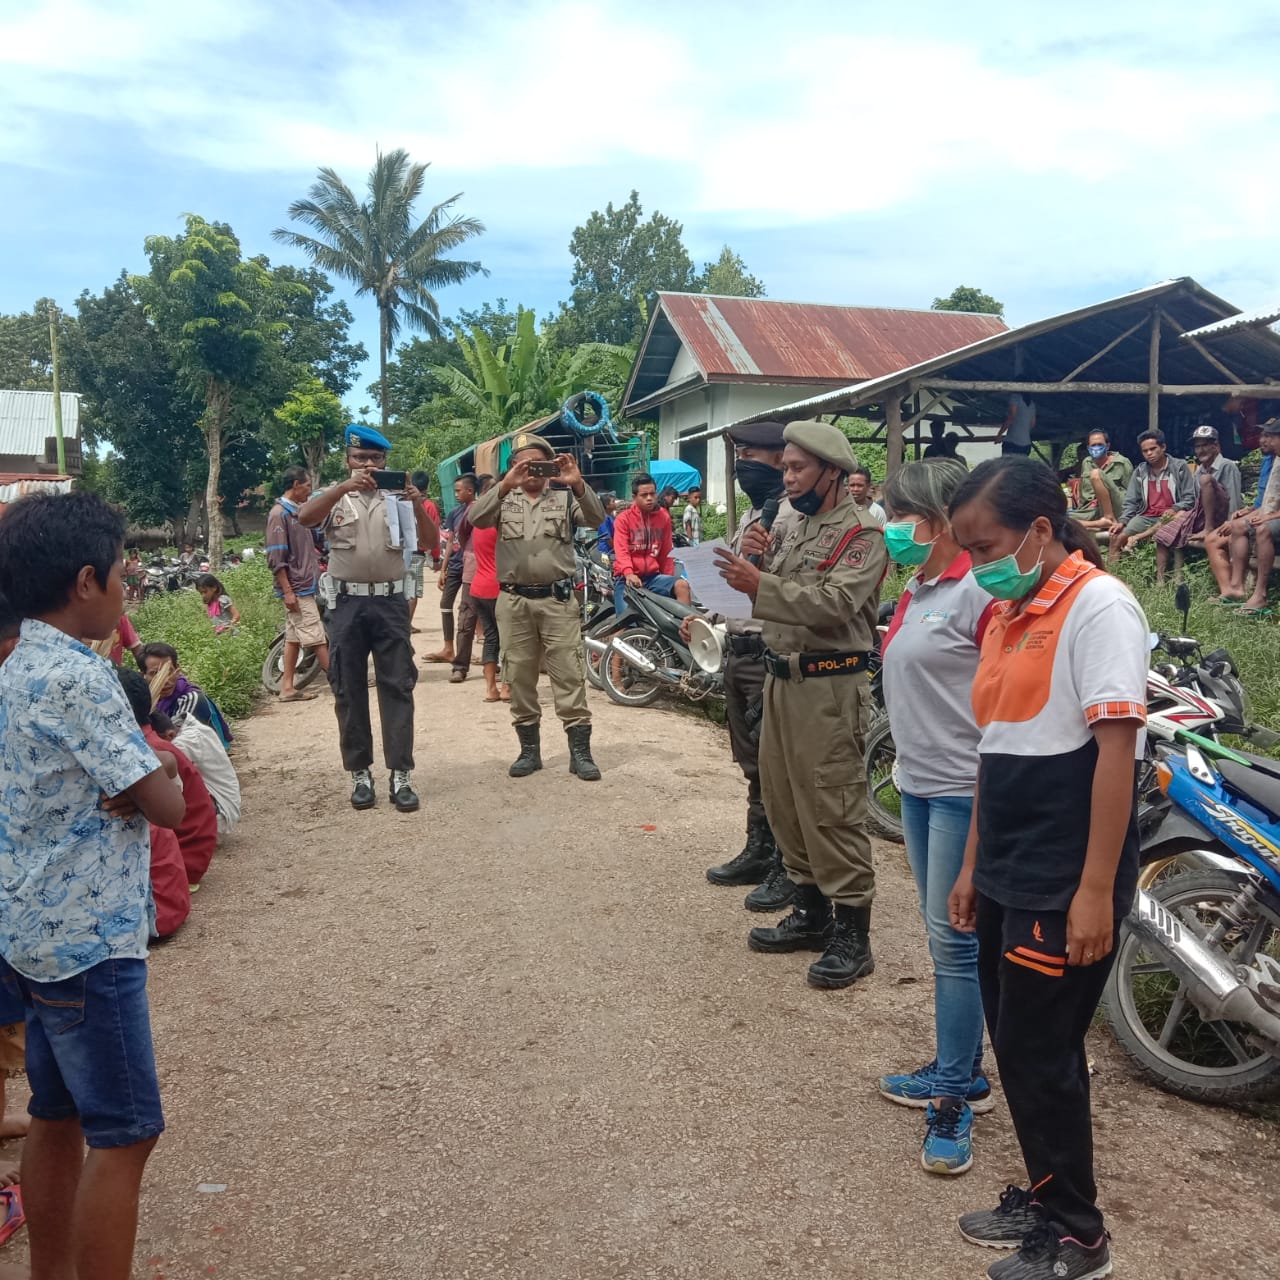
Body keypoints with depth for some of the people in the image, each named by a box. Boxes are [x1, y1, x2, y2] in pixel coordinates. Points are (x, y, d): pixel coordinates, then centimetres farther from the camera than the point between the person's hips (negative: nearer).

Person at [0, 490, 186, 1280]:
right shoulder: (78, 676, -20)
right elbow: (170, 808, -18)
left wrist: (125, 788, -4)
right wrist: (151, 784, -1)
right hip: (89, 939, -10)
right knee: (124, 1135, -2)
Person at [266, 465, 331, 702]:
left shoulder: (298, 512, 16)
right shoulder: (279, 514, -12)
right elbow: (276, 558, -16)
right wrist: (287, 591, -19)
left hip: (306, 587, 9)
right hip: (296, 590, -9)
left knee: (294, 637, 9)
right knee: (316, 638, -5)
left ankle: (287, 687, 13)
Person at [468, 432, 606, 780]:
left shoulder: (565, 497, 8)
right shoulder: (504, 499, 9)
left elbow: (595, 519, -8)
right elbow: (476, 519, -10)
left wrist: (578, 485, -25)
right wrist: (505, 486, -24)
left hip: (558, 599, -1)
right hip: (514, 601, 1)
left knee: (570, 675, -3)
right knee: (520, 677, 7)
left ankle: (580, 751, 2)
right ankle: (529, 749, 18)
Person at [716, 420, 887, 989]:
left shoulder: (861, 536, -9)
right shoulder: (792, 529, 16)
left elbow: (834, 604, -23)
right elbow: (769, 599, 16)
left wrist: (760, 585, -29)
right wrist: (754, 559, -3)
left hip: (828, 684, -9)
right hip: (781, 676, 9)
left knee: (832, 809, -6)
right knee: (782, 798, 13)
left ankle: (853, 932, 4)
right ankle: (812, 912, 27)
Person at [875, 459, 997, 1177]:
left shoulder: (979, 592, -16)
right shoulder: (916, 592, 13)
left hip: (965, 788, -9)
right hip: (919, 783, 9)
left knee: (955, 938, -3)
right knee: (944, 935, 16)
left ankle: (954, 1099, 9)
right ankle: (962, 1072, 29)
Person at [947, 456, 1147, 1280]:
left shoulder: (1097, 605, -14)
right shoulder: (1008, 614, 12)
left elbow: (1116, 749, -18)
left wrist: (1096, 890, -19)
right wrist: (974, 865, 16)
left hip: (1063, 886, -8)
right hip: (1011, 877, 8)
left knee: (1042, 1055, 3)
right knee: (1017, 1047, 16)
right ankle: (1045, 1199, 34)